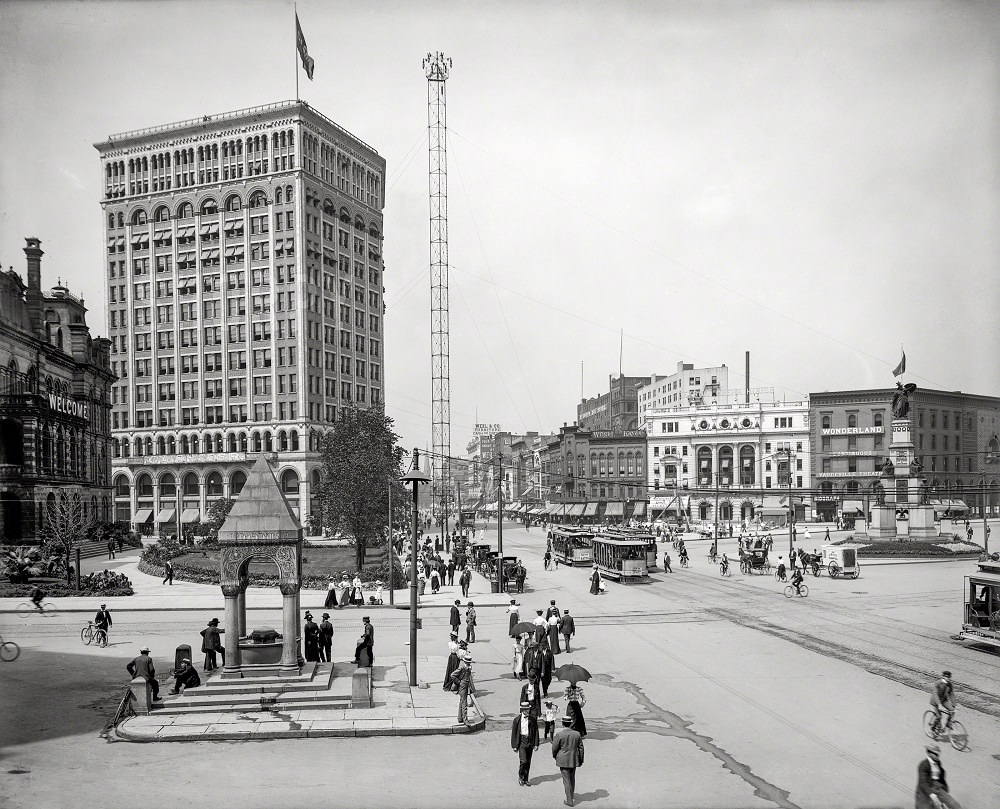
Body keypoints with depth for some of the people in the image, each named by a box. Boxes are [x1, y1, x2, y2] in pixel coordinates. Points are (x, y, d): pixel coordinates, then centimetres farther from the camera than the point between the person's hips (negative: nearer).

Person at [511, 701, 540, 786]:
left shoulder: (532, 719, 3)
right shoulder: (517, 719, -5)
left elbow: (536, 732, 7)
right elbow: (513, 733, -2)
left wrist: (536, 744, 1)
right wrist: (514, 745, -4)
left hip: (530, 742, 3)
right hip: (521, 741, -3)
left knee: (528, 762, 8)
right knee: (523, 761, -13)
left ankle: (526, 779, 20)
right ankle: (520, 777, 10)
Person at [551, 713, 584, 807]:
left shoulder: (559, 735, -16)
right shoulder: (577, 734, -6)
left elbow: (554, 748, -9)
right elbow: (581, 748, 2)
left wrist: (554, 756, 12)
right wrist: (581, 759, 14)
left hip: (563, 760, -4)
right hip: (574, 760, 4)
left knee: (567, 780, 4)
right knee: (572, 778, 21)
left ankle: (569, 800, 6)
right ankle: (571, 795, 36)